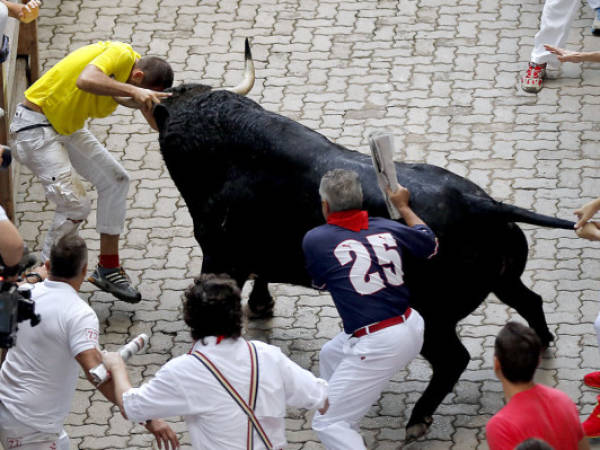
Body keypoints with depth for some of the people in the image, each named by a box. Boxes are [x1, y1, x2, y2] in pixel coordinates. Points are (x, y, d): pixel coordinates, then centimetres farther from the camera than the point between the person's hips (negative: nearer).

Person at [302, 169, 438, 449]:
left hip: (380, 346, -8)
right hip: (412, 328, 8)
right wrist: (403, 207, 36)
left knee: (327, 423, -1)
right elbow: (430, 244, 23)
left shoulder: (315, 240, -9)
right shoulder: (386, 228, 4)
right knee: (331, 354, 34)